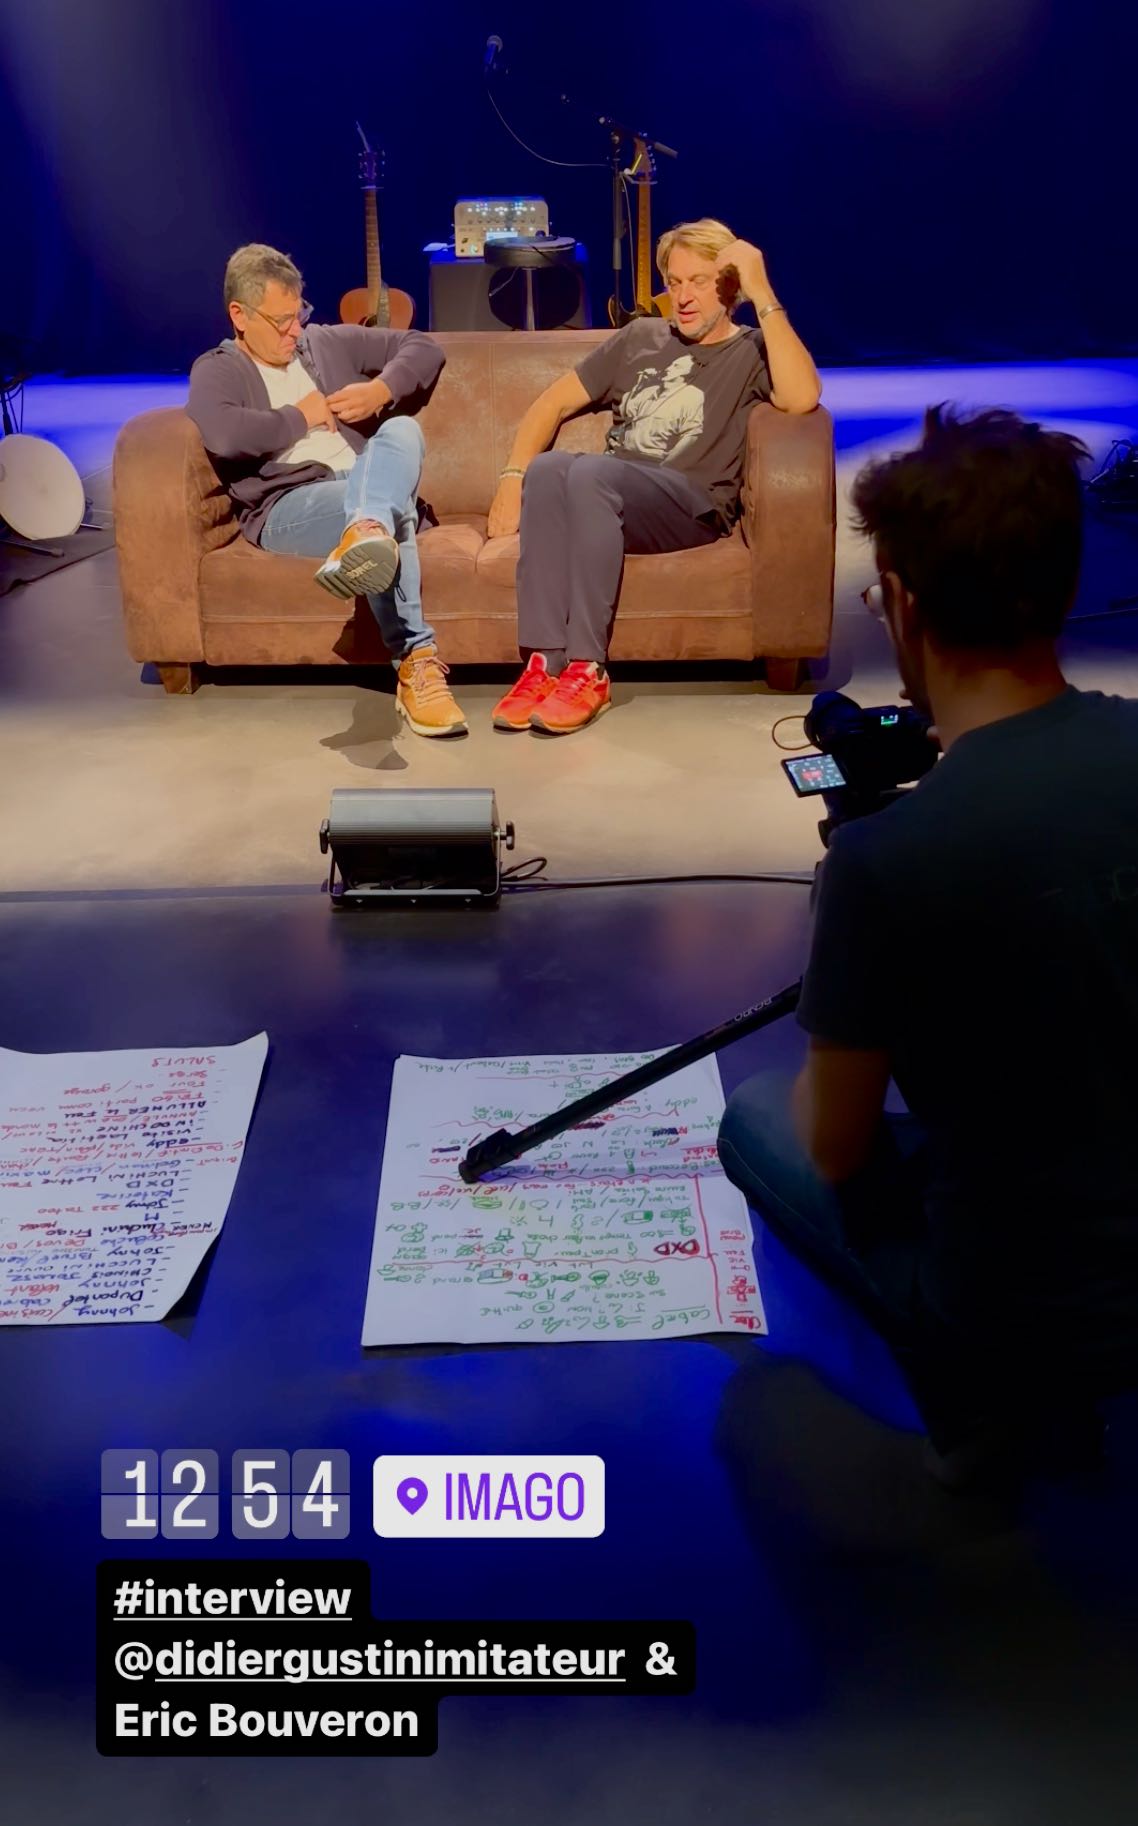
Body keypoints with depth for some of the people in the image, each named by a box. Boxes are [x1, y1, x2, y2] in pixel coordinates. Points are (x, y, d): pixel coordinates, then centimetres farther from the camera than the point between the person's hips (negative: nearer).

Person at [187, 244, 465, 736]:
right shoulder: (217, 371, 10)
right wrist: (300, 416, -3)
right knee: (390, 512, -37)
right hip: (288, 506, -4)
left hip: (367, 486, 4)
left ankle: (367, 533, -62)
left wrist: (380, 390, 5)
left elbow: (424, 348, 24)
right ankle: (415, 663, -45)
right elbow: (223, 436, -14)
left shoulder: (331, 342, 25)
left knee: (402, 431, -31)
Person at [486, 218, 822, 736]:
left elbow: (802, 398, -14)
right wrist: (513, 477, 4)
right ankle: (543, 663, -33)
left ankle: (587, 671, -32)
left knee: (590, 472, -34)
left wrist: (763, 296, -11)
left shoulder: (752, 353, 10)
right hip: (606, 495, 4)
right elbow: (555, 402, 21)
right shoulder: (641, 337, 24)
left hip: (693, 507, -4)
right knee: (548, 468, -30)